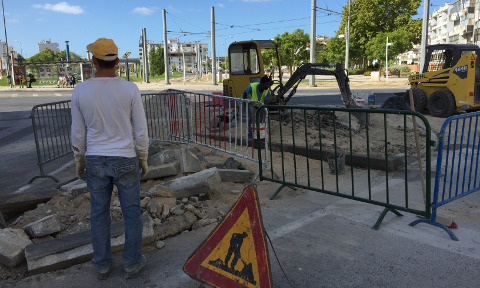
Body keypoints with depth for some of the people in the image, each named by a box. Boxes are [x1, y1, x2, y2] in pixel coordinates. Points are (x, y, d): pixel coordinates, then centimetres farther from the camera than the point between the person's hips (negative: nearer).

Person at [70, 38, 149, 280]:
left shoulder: (80, 92, -9)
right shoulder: (130, 90, -14)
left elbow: (78, 133, -1)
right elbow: (140, 130, -9)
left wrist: (79, 161, 13)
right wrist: (143, 159, 5)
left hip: (95, 162, 2)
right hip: (125, 162, -2)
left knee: (99, 213, 17)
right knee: (132, 212, 14)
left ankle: (102, 264, 31)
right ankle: (132, 262, 25)